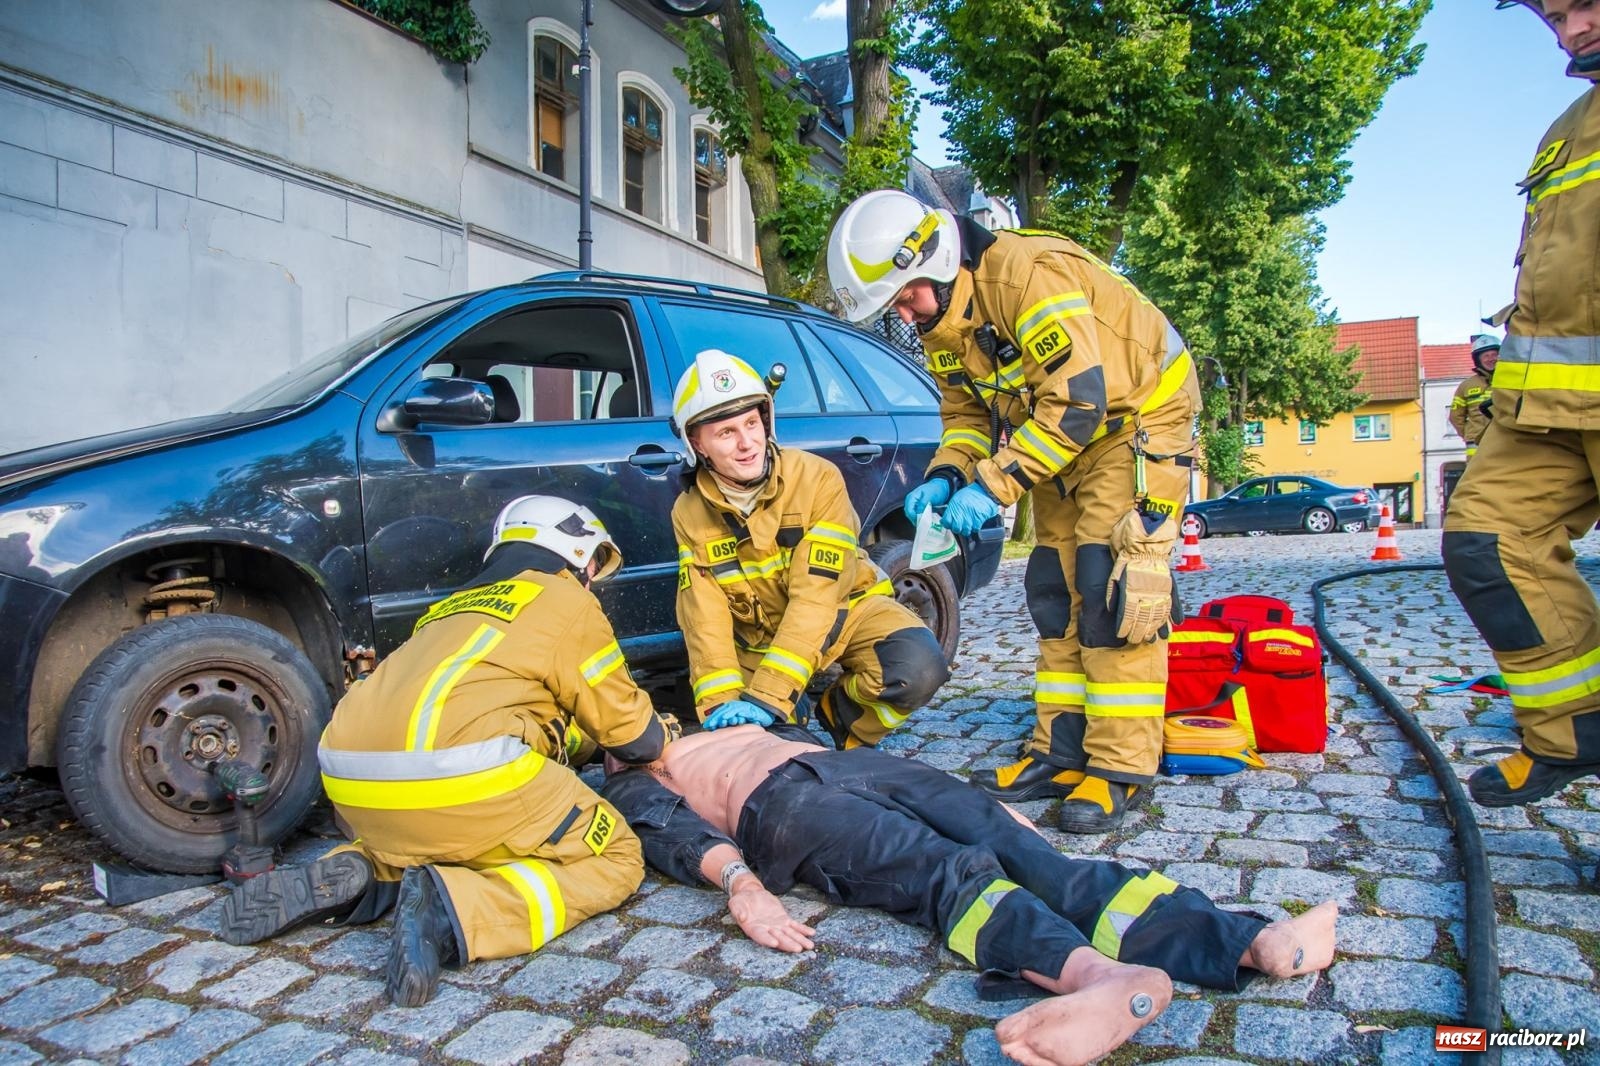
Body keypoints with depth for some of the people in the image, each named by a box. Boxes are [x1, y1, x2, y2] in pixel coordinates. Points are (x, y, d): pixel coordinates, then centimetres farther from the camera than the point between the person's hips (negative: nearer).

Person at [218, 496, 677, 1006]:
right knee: (617, 860, 7)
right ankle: (457, 909, -14)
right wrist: (660, 736, 34)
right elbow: (636, 738, 13)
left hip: (351, 785, 8)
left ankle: (359, 875, 9)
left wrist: (583, 738, 42)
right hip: (455, 776, -8)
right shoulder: (565, 600, 9)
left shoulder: (457, 604, 29)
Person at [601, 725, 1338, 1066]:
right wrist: (738, 881, -21)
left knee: (1016, 847, -21)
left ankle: (1252, 942, -37)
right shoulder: (635, 783, 23)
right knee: (949, 868, -32)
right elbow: (674, 832, 1)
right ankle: (1103, 974, -57)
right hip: (777, 801, -4)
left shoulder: (743, 727, 43)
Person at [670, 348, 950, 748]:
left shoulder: (817, 479, -24)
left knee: (918, 668, -29)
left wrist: (767, 696, -35)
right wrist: (720, 704, -29)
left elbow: (815, 597, -29)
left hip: (845, 608, -2)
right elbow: (704, 616, -14)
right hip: (759, 635, 3)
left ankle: (840, 714, 0)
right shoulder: (689, 513, -12)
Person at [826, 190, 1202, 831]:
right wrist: (946, 475, -12)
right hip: (1061, 436, 9)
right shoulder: (941, 324, -1)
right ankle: (1062, 753, 11)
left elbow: (1079, 400, -33)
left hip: (1136, 421, -8)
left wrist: (992, 485, -31)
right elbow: (968, 412, 7)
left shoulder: (1029, 274, -29)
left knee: (1112, 588, -16)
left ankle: (1118, 768, -8)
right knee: (1055, 592, 4)